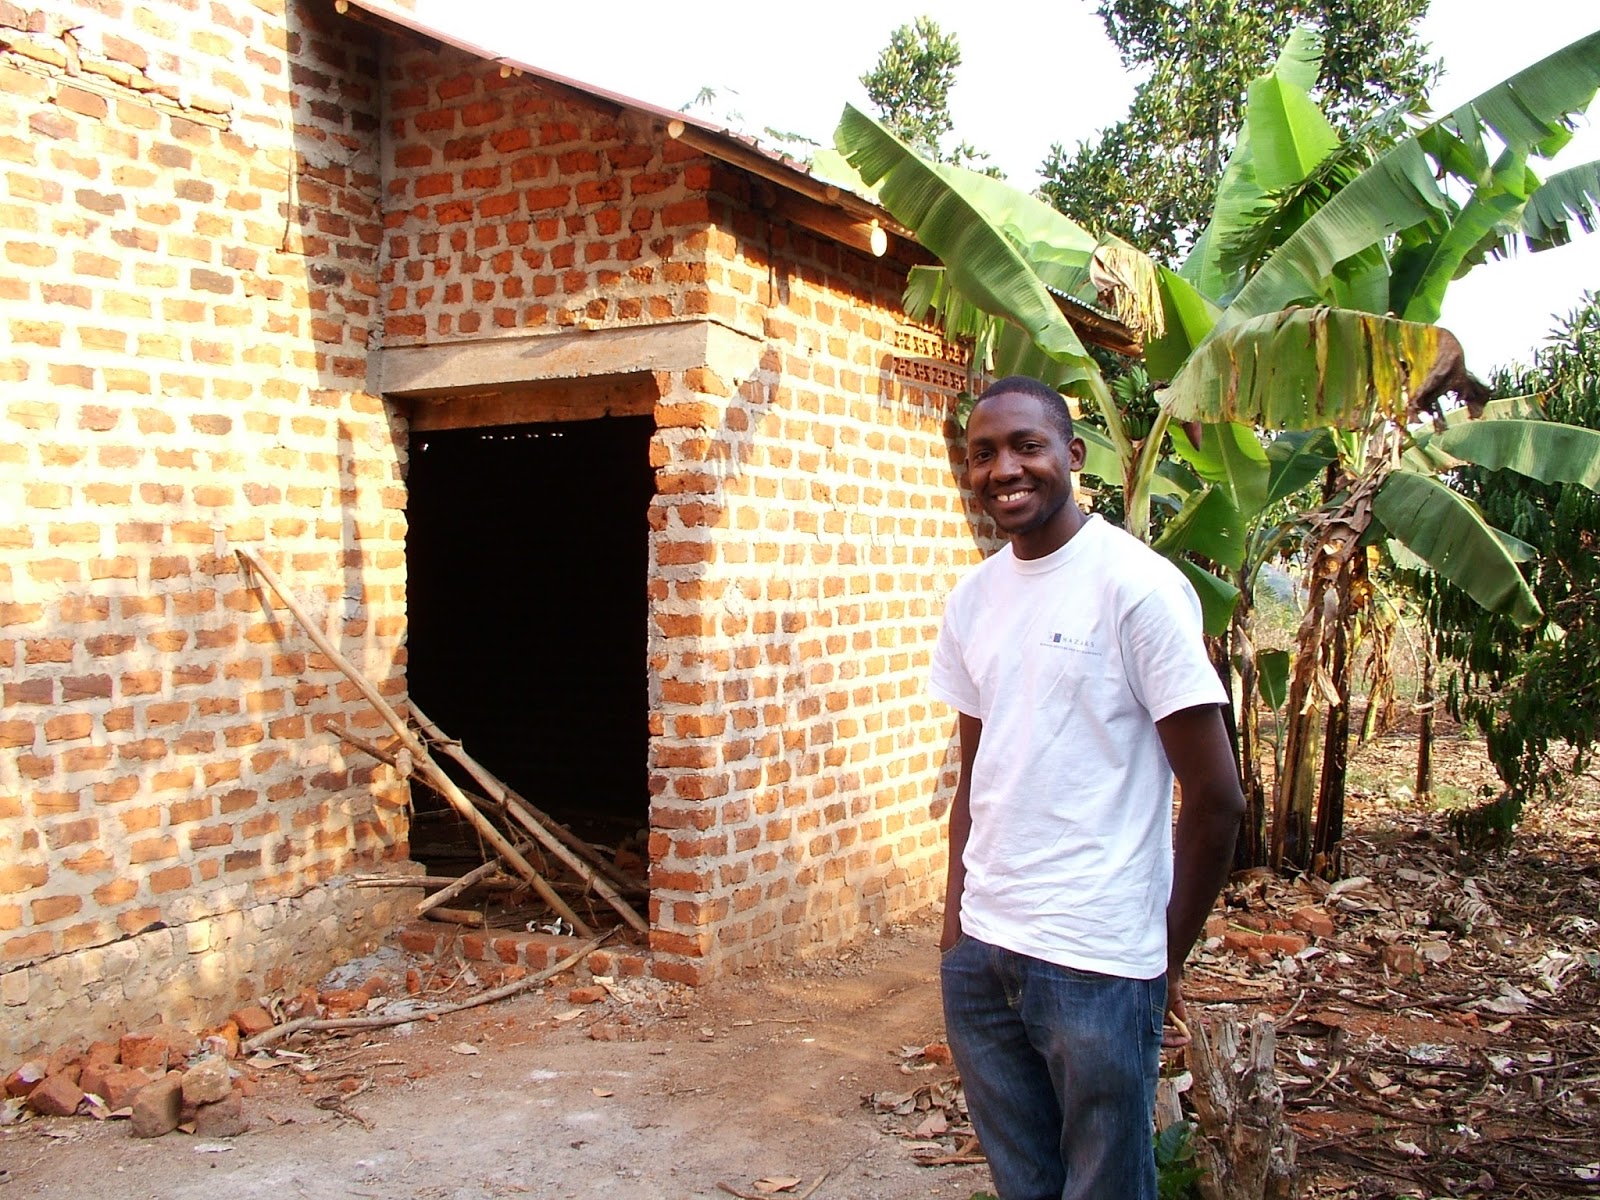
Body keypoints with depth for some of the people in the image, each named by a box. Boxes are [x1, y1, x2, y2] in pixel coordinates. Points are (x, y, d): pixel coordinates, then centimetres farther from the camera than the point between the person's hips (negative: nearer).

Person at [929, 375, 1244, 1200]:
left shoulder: (1137, 585, -11)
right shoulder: (972, 598, 8)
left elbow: (1216, 797, -10)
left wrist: (1166, 960, -3)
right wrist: (956, 917, 7)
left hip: (1097, 964, -6)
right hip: (977, 950, 6)